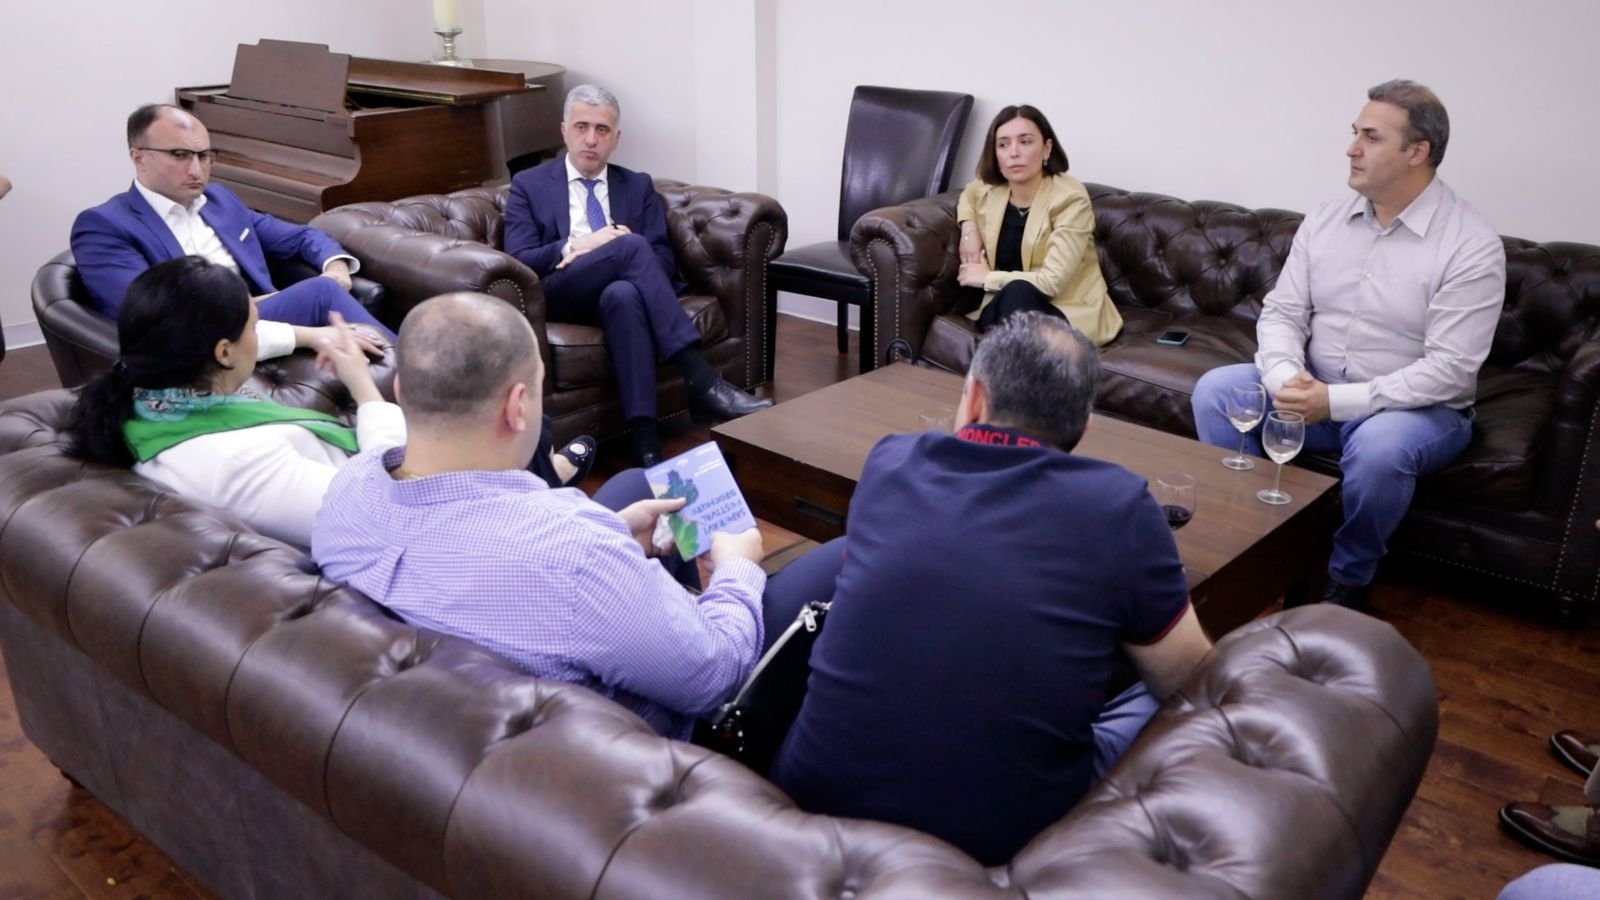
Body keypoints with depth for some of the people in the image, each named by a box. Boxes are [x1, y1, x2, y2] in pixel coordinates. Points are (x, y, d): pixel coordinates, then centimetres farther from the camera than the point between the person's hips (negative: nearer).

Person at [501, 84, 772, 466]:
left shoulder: (638, 187, 20)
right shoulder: (529, 186, 15)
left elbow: (665, 262, 7)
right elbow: (517, 262, 1)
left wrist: (590, 256, -10)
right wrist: (574, 247, -17)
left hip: (619, 292, 2)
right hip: (560, 294, -2)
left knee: (623, 294, -39)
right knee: (631, 246, -32)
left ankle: (644, 439, -48)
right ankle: (701, 381, -40)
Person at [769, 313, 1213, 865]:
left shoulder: (891, 463, -1)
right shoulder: (1119, 505, -11)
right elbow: (1191, 684, 4)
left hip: (818, 799, 4)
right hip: (1004, 840, -3)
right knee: (1166, 708, 18)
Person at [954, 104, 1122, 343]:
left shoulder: (1070, 198, -17)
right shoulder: (987, 191, 0)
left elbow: (1052, 281, -24)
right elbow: (967, 196, 29)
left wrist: (987, 278, -12)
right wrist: (969, 229, 7)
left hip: (1070, 310, -3)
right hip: (1005, 309, 3)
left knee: (1017, 293, -36)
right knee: (991, 314, -33)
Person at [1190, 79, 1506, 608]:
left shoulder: (1472, 246, -15)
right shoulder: (1325, 220, 2)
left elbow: (1450, 369, -21)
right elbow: (1281, 312, 0)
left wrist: (1336, 400, -29)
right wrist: (1286, 378, -22)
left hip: (1418, 407, -5)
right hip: (1315, 390, 5)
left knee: (1378, 446, -38)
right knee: (1216, 391, -14)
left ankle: (1349, 580, -10)